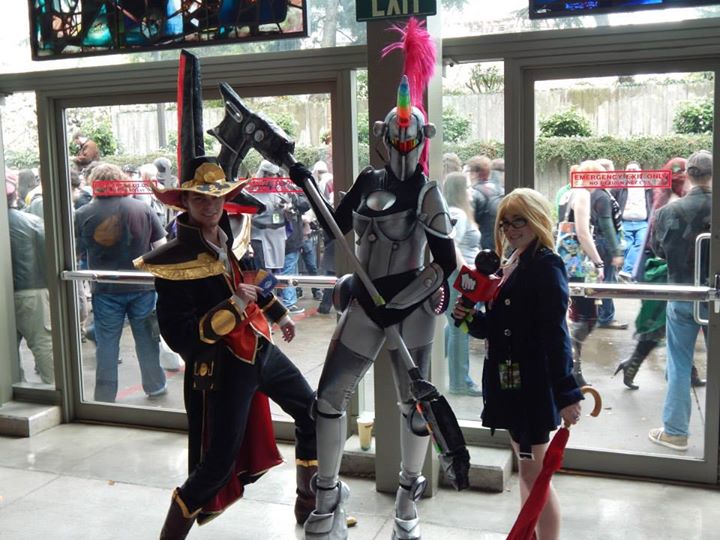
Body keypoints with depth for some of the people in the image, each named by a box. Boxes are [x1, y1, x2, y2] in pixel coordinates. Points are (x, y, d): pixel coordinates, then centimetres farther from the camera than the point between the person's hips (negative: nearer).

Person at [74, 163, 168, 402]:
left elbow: (76, 252, 3)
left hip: (106, 290, -1)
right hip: (142, 286, 1)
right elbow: (161, 245, 0)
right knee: (146, 339, 14)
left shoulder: (82, 214, -8)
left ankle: (105, 397, 16)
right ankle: (155, 386, 28)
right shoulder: (143, 208, -4)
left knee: (106, 344, 8)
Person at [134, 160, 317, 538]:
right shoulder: (175, 262, -20)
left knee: (312, 413, 17)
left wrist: (278, 314, 31)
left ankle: (309, 504, 37)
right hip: (220, 368, -8)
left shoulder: (230, 236, 1)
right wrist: (233, 307, -27)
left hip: (261, 349, 8)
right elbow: (179, 338, -22)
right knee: (217, 464, -4)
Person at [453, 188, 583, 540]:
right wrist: (471, 319, -5)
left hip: (533, 384, -9)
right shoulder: (510, 264, 10)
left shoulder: (546, 266, -15)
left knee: (535, 475, 0)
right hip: (507, 379, 9)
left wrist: (566, 393, -22)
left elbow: (556, 335, -20)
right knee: (525, 469, 20)